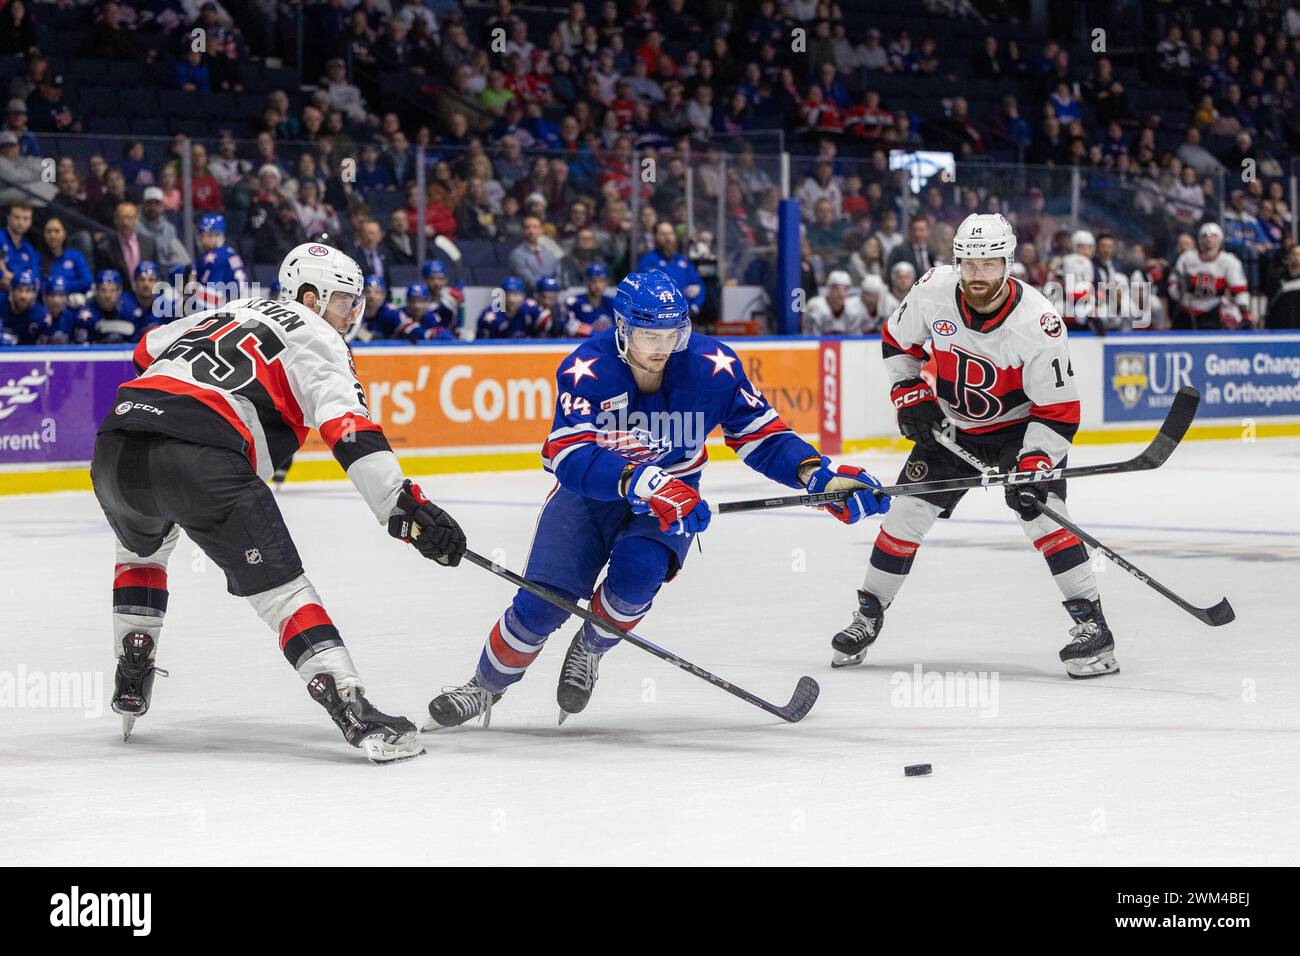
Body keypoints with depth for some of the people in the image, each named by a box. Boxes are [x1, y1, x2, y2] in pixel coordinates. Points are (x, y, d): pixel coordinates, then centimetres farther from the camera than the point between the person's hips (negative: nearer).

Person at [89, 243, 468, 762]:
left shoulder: (231, 312, 31)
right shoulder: (315, 338, 10)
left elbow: (148, 350, 40)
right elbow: (348, 429, -5)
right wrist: (404, 508, -12)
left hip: (114, 448, 7)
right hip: (201, 461, -7)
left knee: (141, 543, 38)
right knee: (280, 588, -7)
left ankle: (130, 681, 34)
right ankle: (354, 710, -20)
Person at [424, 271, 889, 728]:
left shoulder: (713, 366, -20)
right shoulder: (586, 370, -25)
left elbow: (759, 436, -11)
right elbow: (569, 456, -36)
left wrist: (819, 476, -28)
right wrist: (645, 483, -50)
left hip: (672, 498, 1)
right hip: (589, 490, -1)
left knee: (637, 572, -28)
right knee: (544, 602, -12)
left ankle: (590, 650, 5)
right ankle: (485, 686, 17)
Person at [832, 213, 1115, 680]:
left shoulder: (1037, 322, -29)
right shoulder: (933, 291, -19)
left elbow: (1057, 410, -25)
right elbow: (897, 341, 3)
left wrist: (1033, 468, -34)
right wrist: (909, 396, -5)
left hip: (1020, 426, -4)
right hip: (950, 425, 4)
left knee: (1041, 512, -22)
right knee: (907, 511, 1)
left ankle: (1092, 624, -17)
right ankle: (868, 615, 19)